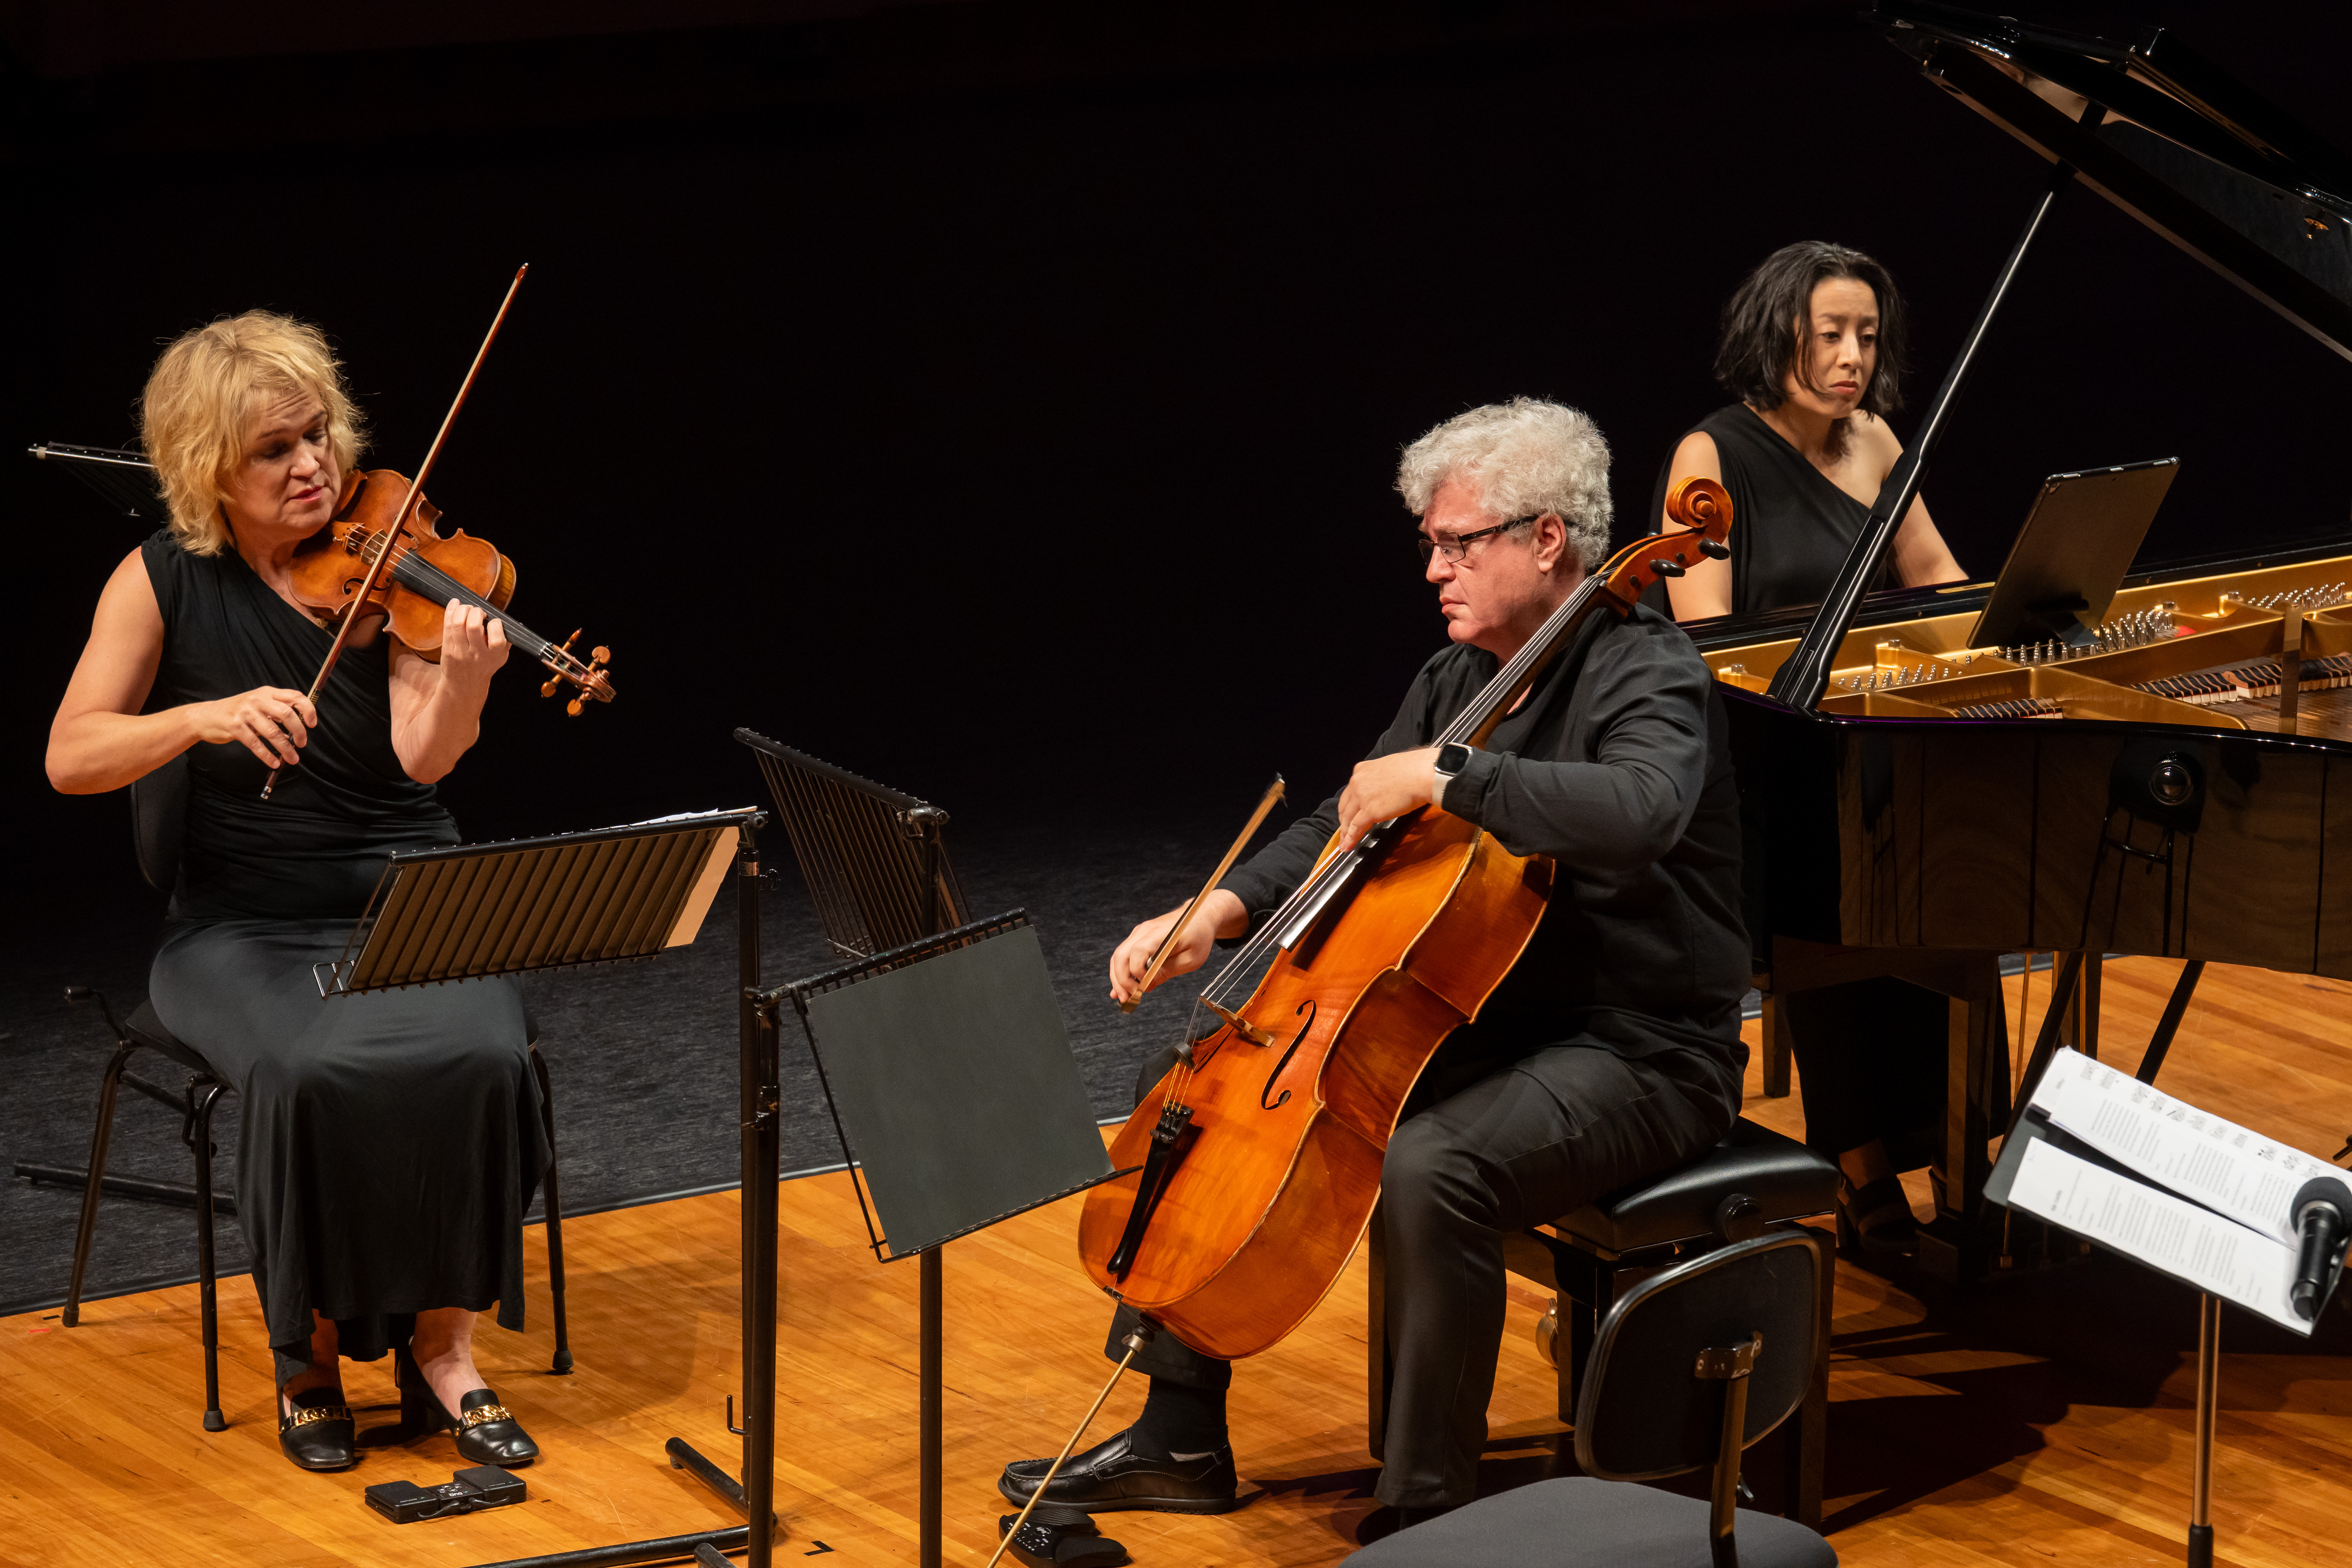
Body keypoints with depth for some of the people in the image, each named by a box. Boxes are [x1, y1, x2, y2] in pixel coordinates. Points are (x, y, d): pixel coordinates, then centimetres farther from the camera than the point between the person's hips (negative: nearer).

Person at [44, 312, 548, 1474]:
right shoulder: (163, 582, -2)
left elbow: (423, 758, -16)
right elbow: (70, 758, -9)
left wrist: (464, 679, -38)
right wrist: (206, 716, -26)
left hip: (408, 906, 1)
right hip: (246, 928, -1)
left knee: (475, 1056, -30)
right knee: (318, 1071, -32)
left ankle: (441, 1339, -12)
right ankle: (309, 1346, -10)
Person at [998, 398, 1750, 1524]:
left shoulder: (1647, 676, -16)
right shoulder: (1456, 678, 10)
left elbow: (1639, 811, -39)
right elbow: (1344, 829, 17)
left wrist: (1445, 778, -36)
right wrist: (1220, 912, -1)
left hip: (1634, 1055, -9)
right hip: (1482, 1025, 9)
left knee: (1431, 1168, -37)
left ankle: (1426, 1511, -24)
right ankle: (1180, 1441, 14)